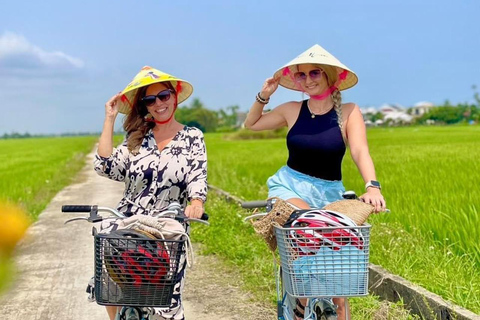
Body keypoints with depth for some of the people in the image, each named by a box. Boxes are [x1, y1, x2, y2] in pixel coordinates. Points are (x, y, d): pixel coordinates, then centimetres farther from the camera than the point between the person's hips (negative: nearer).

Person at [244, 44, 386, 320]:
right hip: (290, 186, 0)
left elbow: (360, 151, -21)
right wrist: (263, 97, -1)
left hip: (329, 193, 0)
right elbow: (251, 124, 16)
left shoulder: (348, 112, -7)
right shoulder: (292, 110, 0)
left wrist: (372, 185, -39)